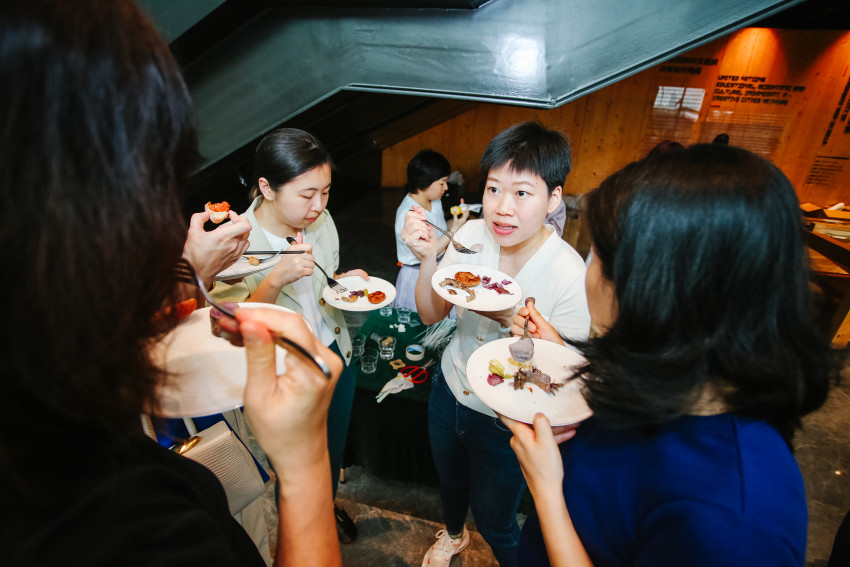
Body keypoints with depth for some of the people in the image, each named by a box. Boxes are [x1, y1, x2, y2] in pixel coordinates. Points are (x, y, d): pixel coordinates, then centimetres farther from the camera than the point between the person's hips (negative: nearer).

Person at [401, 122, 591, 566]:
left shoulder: (571, 275, -28)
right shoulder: (472, 235, -15)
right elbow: (431, 314, -10)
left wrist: (511, 318, -38)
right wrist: (428, 259, -28)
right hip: (450, 389, 5)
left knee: (493, 520, 20)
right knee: (449, 481, 32)